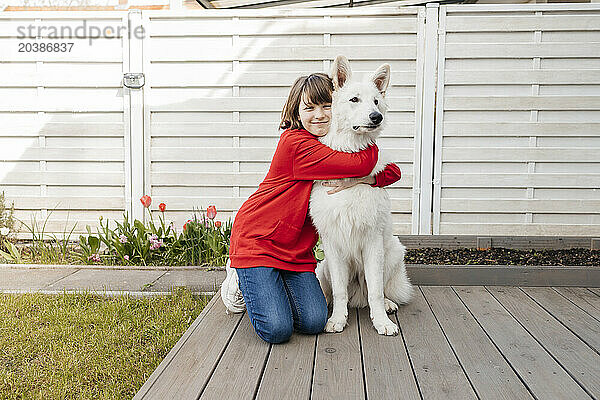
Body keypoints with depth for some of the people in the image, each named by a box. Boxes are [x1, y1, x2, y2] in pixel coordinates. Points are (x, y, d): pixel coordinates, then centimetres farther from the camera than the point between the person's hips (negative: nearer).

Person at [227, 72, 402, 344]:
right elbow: (359, 164, -27)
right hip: (256, 239, -6)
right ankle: (244, 279, 16)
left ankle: (271, 284, 21)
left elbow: (392, 171, -3)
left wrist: (358, 179, -22)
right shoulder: (295, 141, -19)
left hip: (297, 249, 7)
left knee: (313, 323, -8)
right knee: (276, 330, -14)